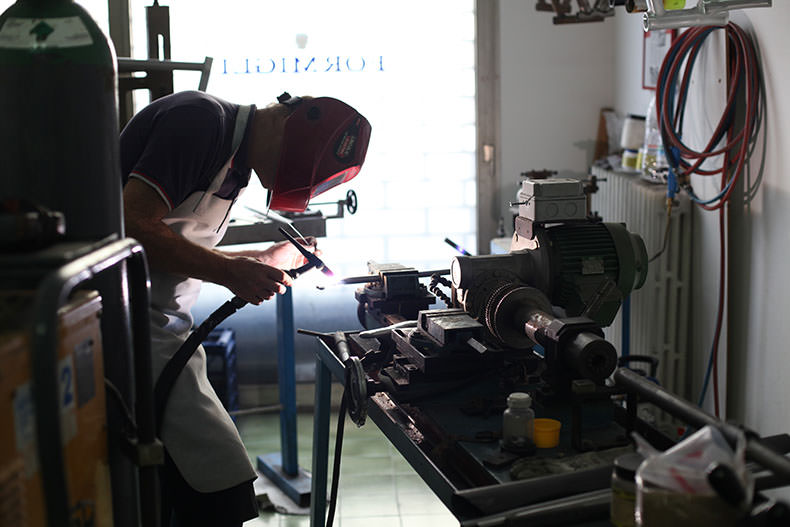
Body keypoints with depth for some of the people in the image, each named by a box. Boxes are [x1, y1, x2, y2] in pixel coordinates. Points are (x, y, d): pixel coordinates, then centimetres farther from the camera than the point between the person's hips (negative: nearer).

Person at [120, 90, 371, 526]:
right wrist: (230, 271, -16)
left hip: (158, 325, 10)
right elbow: (133, 225, -21)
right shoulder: (201, 119, -12)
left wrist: (263, 261, 16)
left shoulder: (235, 161, 18)